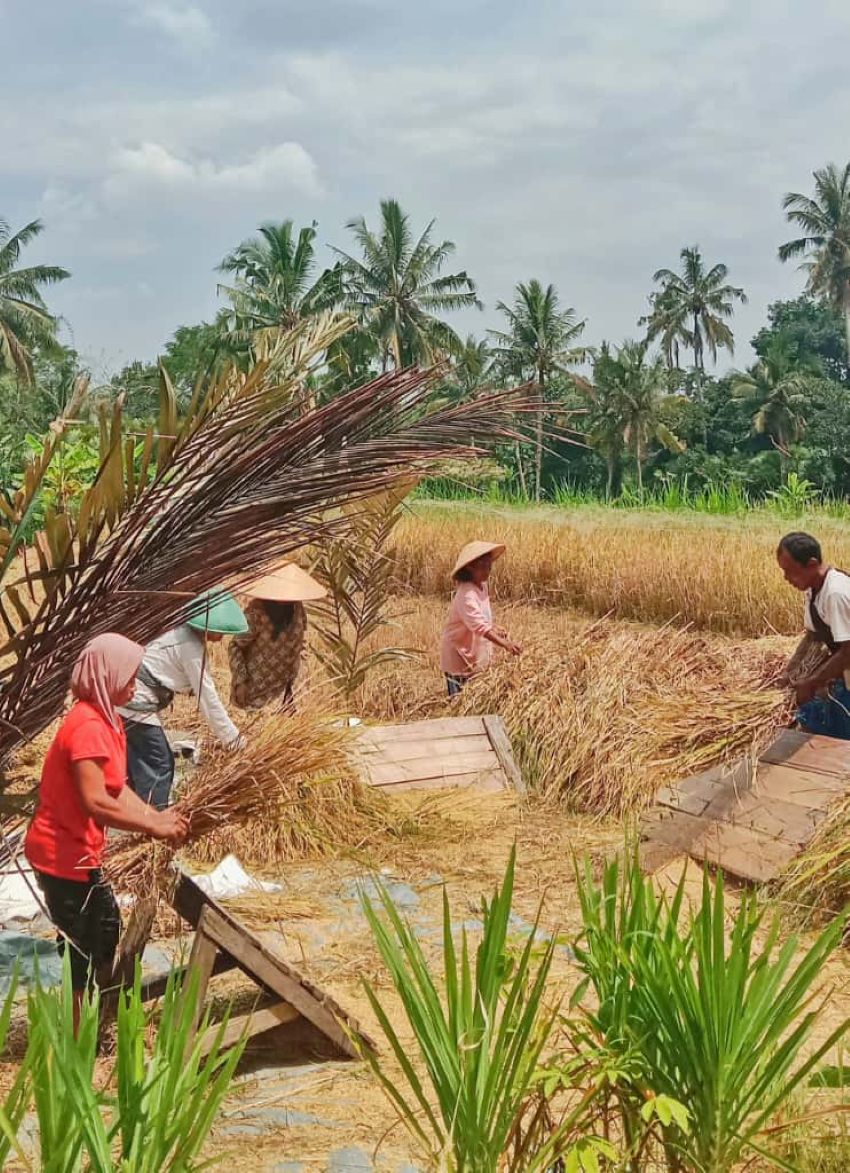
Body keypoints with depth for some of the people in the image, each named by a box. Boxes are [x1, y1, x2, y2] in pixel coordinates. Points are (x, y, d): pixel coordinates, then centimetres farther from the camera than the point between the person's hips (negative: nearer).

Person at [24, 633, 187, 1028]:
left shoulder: (105, 718, 7)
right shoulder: (88, 726, -24)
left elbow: (115, 788, 6)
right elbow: (96, 803, -31)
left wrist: (156, 817, -6)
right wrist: (153, 827, -24)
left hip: (77, 850, 10)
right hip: (62, 855, -10)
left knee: (105, 925, 23)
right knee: (83, 949, 0)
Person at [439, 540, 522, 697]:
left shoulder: (481, 587, 4)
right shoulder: (466, 594, -27)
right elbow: (479, 625, -38)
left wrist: (494, 629, 4)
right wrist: (504, 644, -46)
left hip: (475, 656, 9)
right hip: (459, 656, -9)